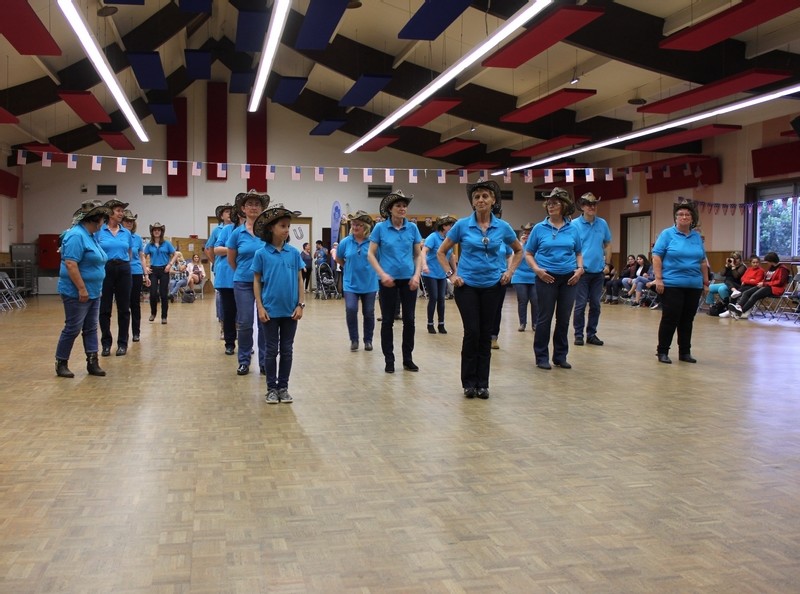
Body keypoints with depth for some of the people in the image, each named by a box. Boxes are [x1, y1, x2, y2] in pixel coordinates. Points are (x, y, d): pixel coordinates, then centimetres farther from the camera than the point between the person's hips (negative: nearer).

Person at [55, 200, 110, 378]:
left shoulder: (91, 235, 11)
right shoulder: (77, 235, -18)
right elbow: (70, 264, -25)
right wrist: (82, 289, -25)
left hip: (93, 292, 9)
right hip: (77, 293, -9)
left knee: (91, 328, 9)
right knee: (73, 328, -1)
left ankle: (92, 363, 13)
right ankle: (61, 363, 11)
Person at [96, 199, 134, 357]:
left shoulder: (126, 233, 8)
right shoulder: (99, 231, -2)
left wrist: (122, 261, 12)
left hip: (123, 271, 3)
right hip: (105, 270, -3)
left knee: (123, 309, 5)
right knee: (105, 309, 3)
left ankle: (122, 343, 14)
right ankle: (106, 343, 13)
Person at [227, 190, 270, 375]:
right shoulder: (237, 232, 0)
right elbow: (231, 259, 12)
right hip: (243, 283, 0)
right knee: (245, 323, 3)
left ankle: (264, 361, 15)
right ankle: (244, 361, 16)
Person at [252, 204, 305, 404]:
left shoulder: (294, 253, 2)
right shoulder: (261, 254, -4)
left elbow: (299, 279, 5)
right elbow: (257, 282, -1)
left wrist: (300, 305, -1)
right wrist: (260, 307, -7)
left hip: (290, 310, 2)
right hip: (270, 310, -2)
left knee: (287, 350, 10)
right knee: (272, 350, 6)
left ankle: (283, 387, 20)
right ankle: (271, 388, 17)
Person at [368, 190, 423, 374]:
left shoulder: (412, 228, 2)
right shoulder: (380, 228, -4)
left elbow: (418, 255, 8)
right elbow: (371, 254, -2)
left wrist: (417, 275, -6)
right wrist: (382, 274, -14)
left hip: (409, 279, 2)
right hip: (388, 280, -2)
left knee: (409, 319, 6)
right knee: (387, 320, 4)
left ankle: (408, 359, 18)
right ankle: (389, 360, 14)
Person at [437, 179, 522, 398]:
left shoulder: (502, 227, 0)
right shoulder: (462, 225, -5)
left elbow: (519, 250, 16)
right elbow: (441, 252, 4)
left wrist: (509, 271, 4)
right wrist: (451, 275, -5)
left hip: (492, 286, 2)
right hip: (467, 285, -2)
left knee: (485, 334, 6)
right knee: (472, 332, -7)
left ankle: (482, 383, 15)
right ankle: (469, 382, 7)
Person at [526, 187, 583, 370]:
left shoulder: (572, 229, 5)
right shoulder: (539, 228, -1)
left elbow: (578, 253, 15)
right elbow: (528, 253, 3)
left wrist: (579, 269, -3)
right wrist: (537, 269, -12)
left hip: (569, 278, 2)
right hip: (546, 277, -2)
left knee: (564, 319, 8)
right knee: (545, 318, 1)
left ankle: (560, 356, 19)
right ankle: (542, 357, 11)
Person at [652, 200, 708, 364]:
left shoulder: (697, 237, 11)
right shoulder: (667, 234, -2)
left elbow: (703, 261, 16)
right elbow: (657, 257, -6)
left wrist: (706, 281, 13)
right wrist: (658, 279, -13)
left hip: (694, 286, 5)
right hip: (672, 284, -5)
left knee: (687, 320, 10)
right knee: (670, 319, -3)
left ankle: (685, 352, 19)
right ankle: (662, 351, 7)